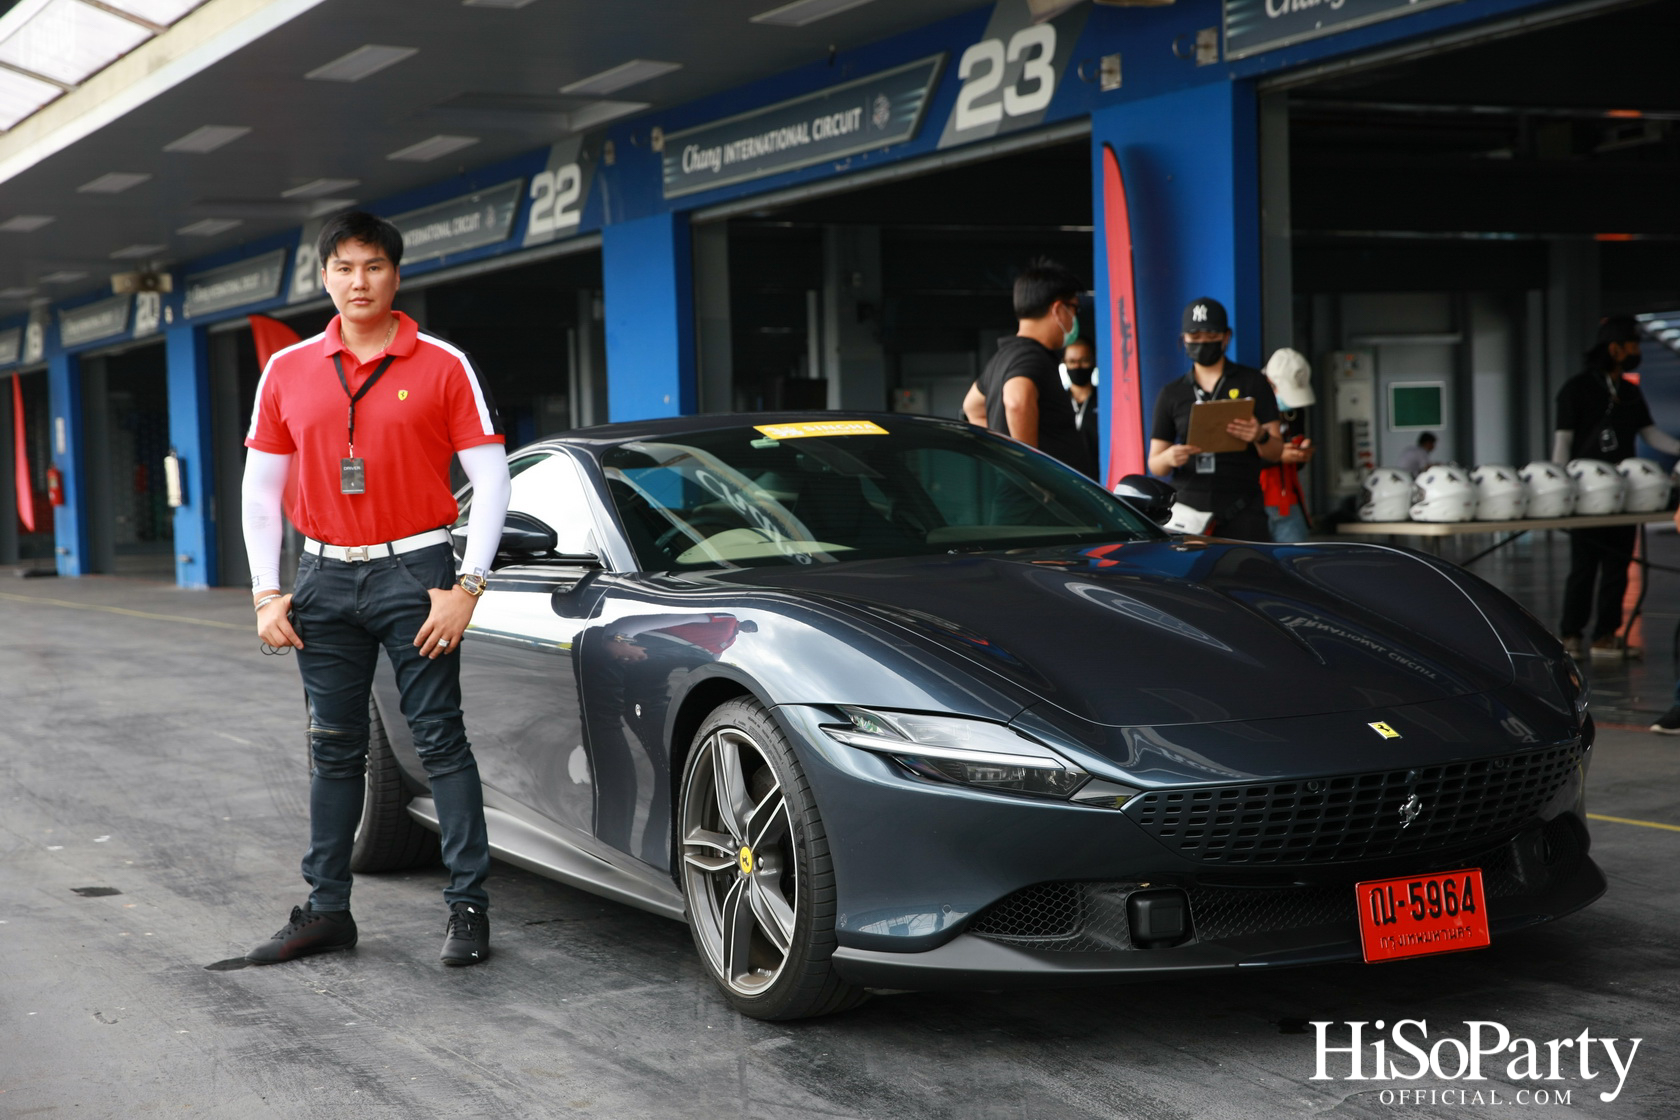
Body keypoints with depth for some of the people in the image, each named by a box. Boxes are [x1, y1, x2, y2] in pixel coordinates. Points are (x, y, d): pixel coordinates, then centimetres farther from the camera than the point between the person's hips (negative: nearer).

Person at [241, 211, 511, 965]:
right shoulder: (288, 372, 7)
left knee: (440, 740, -4)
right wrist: (266, 594, 3)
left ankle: (468, 908, 0)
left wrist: (467, 586, -11)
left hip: (413, 572, -4)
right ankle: (327, 909, 18)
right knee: (333, 750, 10)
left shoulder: (442, 366, -3)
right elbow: (260, 488, 11)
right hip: (326, 578, 4)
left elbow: (491, 479, -4)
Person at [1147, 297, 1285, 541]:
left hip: (1241, 512, -1)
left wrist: (1260, 437, -17)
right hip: (1187, 509, 2)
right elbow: (1154, 464, 13)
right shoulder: (1171, 393, 15)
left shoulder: (1253, 382, 10)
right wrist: (1169, 458, -11)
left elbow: (1276, 453, 6)